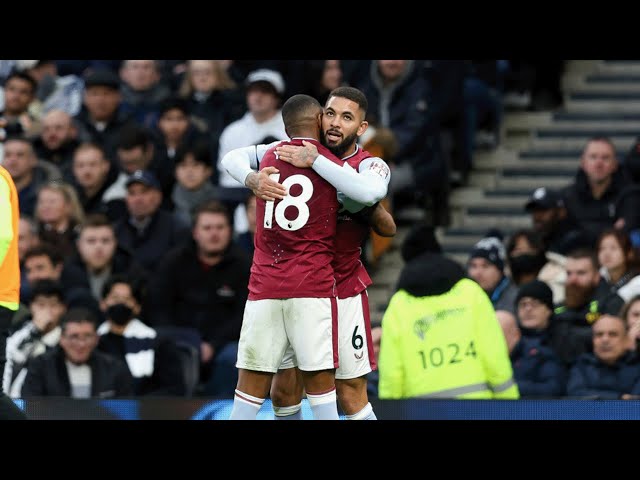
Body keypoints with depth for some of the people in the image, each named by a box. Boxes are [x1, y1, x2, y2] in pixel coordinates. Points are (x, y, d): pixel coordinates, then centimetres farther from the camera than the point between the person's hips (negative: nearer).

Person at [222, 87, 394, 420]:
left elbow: (369, 192, -33)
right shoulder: (295, 152, -1)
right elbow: (233, 158, -1)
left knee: (352, 398, -1)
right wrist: (253, 179, -23)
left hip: (343, 289, -3)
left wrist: (313, 160, -33)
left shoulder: (371, 166, -9)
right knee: (284, 392, 5)